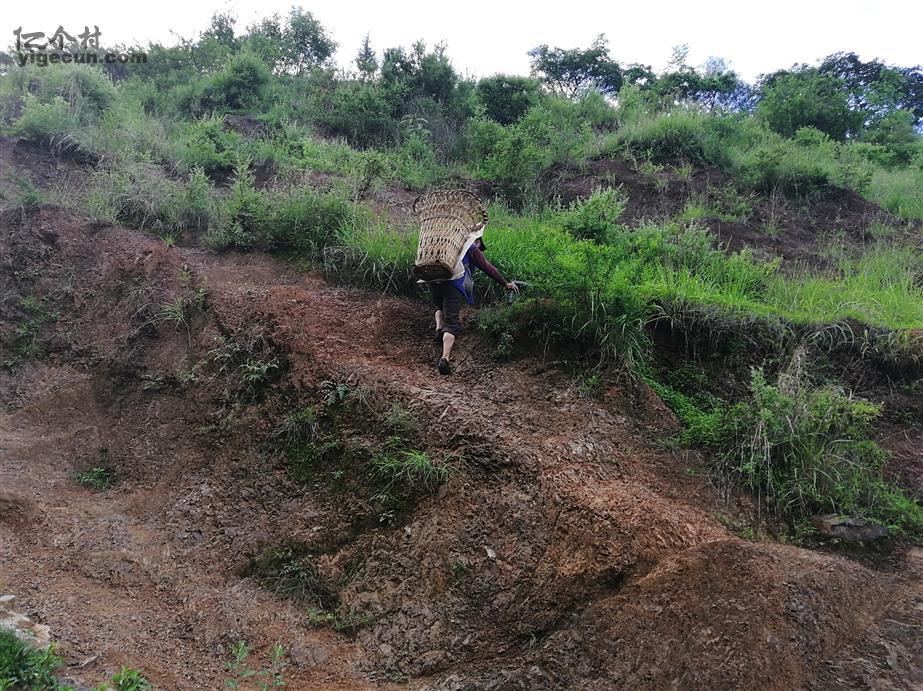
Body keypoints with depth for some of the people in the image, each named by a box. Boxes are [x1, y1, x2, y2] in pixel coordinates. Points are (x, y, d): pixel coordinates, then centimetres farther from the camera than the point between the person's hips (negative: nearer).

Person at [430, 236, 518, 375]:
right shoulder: (472, 249, 15)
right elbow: (488, 268, 12)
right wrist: (506, 284, 17)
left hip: (434, 280, 5)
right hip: (453, 284, -5)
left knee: (440, 306, 37)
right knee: (452, 323, -6)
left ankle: (439, 329, 11)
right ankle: (444, 359, -22)